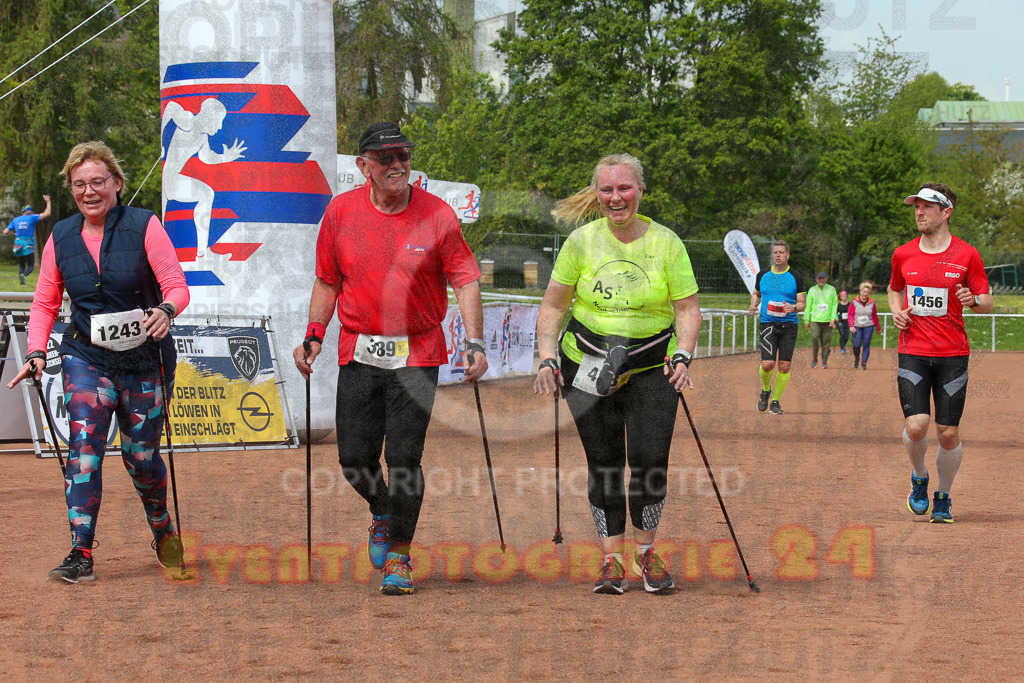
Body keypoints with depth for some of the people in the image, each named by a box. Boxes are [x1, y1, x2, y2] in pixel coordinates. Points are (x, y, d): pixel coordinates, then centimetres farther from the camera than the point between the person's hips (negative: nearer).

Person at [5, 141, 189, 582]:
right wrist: (36, 353, -4)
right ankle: (81, 554, -18)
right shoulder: (62, 237, 3)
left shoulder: (144, 226, -7)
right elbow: (45, 302, 10)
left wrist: (166, 310, -33)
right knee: (84, 446, -17)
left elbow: (177, 286, -11)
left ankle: (163, 529, 37)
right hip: (86, 358, 2)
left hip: (144, 361, -1)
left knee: (141, 456, 7)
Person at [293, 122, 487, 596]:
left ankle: (398, 555, 11)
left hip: (418, 354, -2)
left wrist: (475, 344, -13)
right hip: (359, 352, 2)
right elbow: (327, 282, 11)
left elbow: (465, 281, -4)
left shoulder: (437, 214, -5)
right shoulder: (340, 211, 1)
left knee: (404, 458, -6)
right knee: (355, 458, 1)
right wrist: (313, 338, 4)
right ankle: (382, 511, 34)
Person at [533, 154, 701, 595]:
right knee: (603, 464, -1)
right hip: (588, 366, 1)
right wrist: (547, 358, -6)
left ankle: (646, 554, 10)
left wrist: (683, 356, -16)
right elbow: (552, 306, 5)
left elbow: (688, 309, 0)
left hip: (652, 368, -1)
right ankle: (611, 559, 10)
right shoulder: (582, 241, -1)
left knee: (650, 461, -10)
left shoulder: (665, 243, -2)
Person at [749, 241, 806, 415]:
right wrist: (754, 304, 2)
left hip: (789, 325, 0)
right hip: (768, 324, 0)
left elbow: (803, 304, 4)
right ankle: (765, 390, 17)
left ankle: (775, 401, 14)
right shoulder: (763, 275, 8)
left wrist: (793, 308, -18)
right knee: (767, 364, -14)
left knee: (784, 366, -2)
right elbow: (756, 293, 24)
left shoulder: (795, 277, 3)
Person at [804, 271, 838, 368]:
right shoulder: (812, 290, 8)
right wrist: (807, 321, 8)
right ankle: (814, 358, 0)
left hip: (827, 320, 0)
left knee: (826, 341, -1)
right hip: (815, 319, 0)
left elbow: (834, 304, 5)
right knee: (814, 338, -16)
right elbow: (808, 306, 11)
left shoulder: (831, 289, 8)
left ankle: (824, 362, 8)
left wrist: (833, 318, -6)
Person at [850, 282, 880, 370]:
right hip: (857, 327, -1)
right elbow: (850, 315, 3)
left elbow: (875, 316, 14)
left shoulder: (872, 303, 6)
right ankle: (856, 360, 20)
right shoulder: (854, 302, 1)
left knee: (866, 345, -6)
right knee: (856, 345, -7)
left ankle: (864, 363, -1)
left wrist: (878, 328, 18)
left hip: (869, 326, 1)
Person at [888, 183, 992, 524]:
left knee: (949, 434, -1)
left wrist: (973, 300, -19)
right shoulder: (903, 255, 6)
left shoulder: (967, 255, -1)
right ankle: (919, 479, 14)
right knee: (916, 425, -16)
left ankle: (943, 498, 22)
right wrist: (897, 311, 3)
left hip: (953, 355, -1)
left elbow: (987, 302, 4)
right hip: (913, 353, 1)